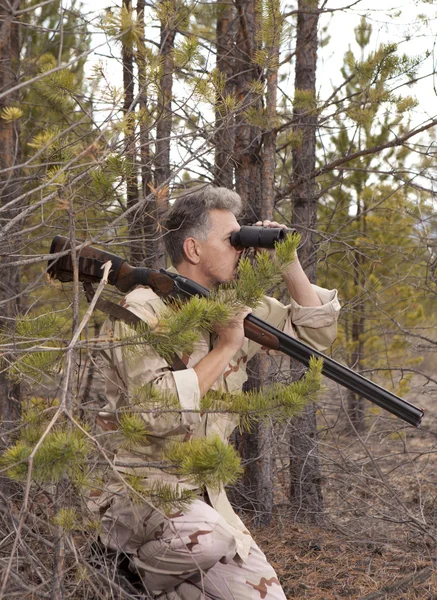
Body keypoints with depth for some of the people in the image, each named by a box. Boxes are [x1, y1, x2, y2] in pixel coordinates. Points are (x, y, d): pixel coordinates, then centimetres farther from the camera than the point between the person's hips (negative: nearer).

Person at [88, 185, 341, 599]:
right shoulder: (143, 310, -15)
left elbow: (316, 333, 15)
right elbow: (157, 412, -27)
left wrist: (289, 264, 2)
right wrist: (225, 347, -20)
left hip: (204, 493, 7)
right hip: (137, 485, -7)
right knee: (211, 543, -36)